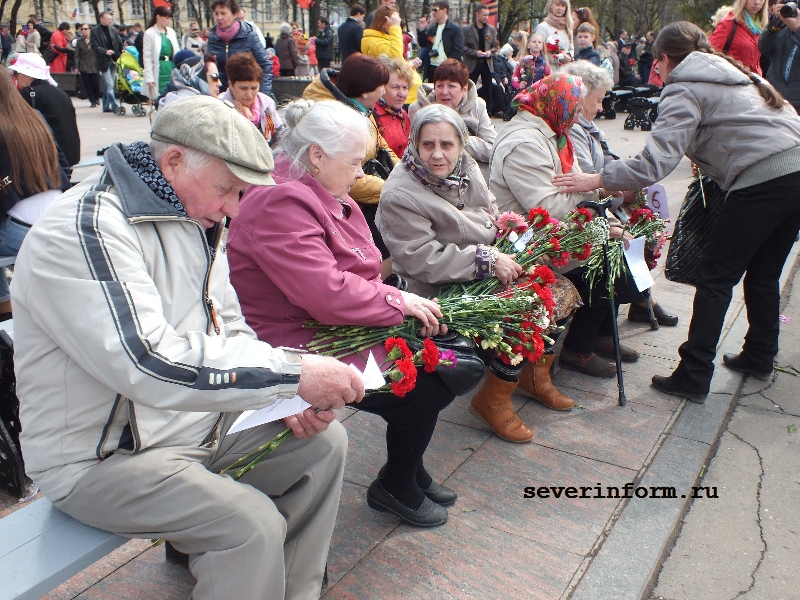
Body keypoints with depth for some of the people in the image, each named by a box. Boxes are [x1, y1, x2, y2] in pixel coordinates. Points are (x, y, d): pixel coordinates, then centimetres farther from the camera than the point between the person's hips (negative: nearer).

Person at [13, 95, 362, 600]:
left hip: (199, 416, 9)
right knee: (251, 521, -26)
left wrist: (294, 399, -5)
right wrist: (293, 373, -32)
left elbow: (230, 330, 10)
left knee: (324, 441, 4)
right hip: (101, 456, -8)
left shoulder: (195, 222, 5)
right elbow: (153, 365, -35)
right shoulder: (85, 231, -24)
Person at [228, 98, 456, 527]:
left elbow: (360, 278, 12)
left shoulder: (329, 197, 12)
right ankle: (395, 487, 12)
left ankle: (409, 467, 22)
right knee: (421, 384, -15)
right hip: (299, 344, -10)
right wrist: (400, 303, -18)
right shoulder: (280, 205, -21)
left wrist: (406, 304, -5)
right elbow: (327, 291, -30)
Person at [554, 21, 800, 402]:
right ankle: (759, 359, 33)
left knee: (716, 275, -1)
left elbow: (657, 160, -16)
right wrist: (708, 158, 31)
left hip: (762, 182, -8)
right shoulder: (735, 74, 23)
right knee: (763, 274, 20)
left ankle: (693, 378, 2)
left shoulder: (685, 89, -3)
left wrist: (596, 179, -13)